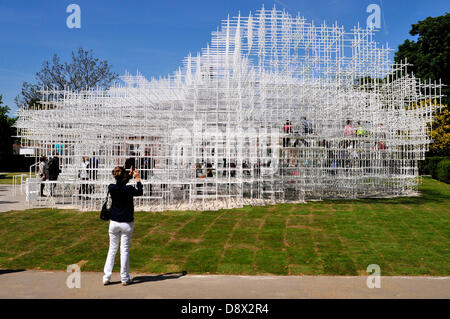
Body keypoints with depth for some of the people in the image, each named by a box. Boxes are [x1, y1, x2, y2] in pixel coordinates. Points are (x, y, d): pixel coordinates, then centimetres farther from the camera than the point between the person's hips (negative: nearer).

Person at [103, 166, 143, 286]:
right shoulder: (129, 189, -17)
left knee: (112, 249, 13)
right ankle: (124, 278, 12)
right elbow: (140, 192, 4)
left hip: (114, 222, 3)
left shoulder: (111, 188, -7)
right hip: (127, 223, -3)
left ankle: (106, 277, 14)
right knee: (124, 250, 5)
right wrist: (138, 179, 14)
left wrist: (130, 176, 25)